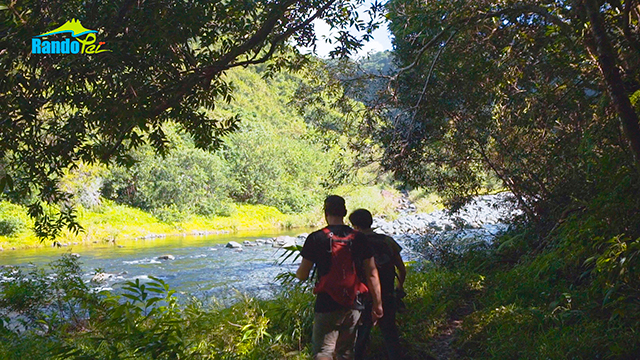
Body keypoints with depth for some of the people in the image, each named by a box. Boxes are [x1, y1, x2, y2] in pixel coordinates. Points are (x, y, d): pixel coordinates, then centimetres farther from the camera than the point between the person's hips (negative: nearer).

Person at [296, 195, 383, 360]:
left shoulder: (316, 238, -6)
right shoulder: (359, 238, 2)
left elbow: (302, 275, -3)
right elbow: (372, 274, 3)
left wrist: (297, 273, 21)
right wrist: (377, 303, 11)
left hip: (326, 305, -3)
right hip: (353, 306, 4)